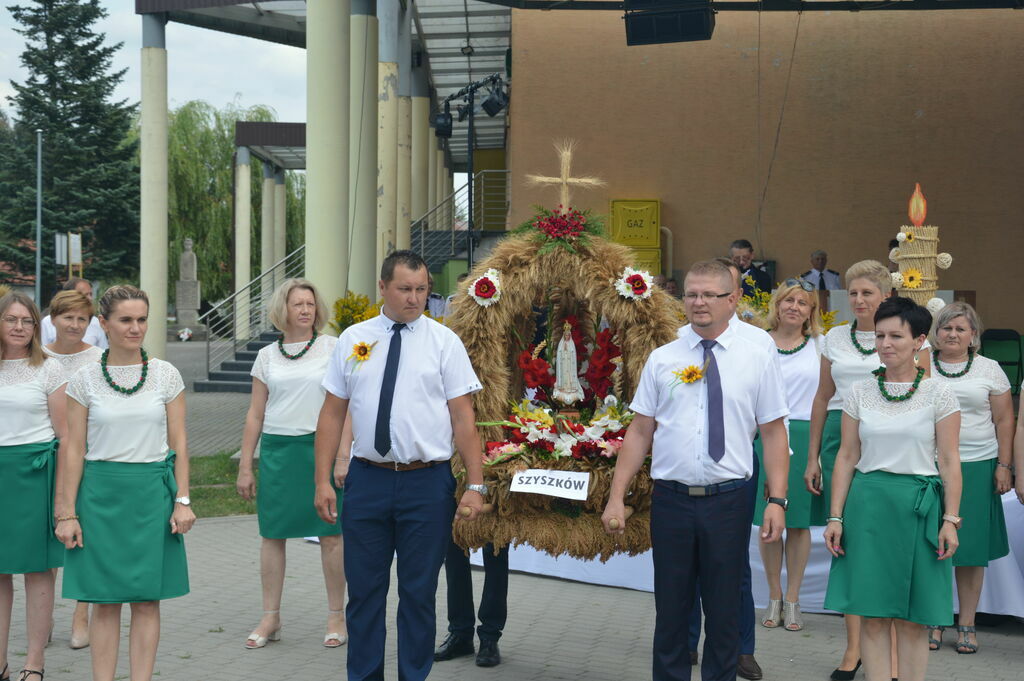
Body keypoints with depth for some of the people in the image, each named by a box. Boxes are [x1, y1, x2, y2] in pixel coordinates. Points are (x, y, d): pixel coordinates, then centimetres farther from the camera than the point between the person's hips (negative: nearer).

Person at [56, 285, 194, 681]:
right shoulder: (85, 379, 2)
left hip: (152, 492, 0)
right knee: (105, 601, 3)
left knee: (147, 600, 3)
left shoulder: (167, 375, 4)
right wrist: (67, 512, -1)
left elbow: (178, 444, 5)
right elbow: (74, 449, 2)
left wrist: (182, 500, -2)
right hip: (101, 493, 0)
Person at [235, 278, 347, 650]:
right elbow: (255, 415, 12)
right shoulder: (267, 356, 9)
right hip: (278, 449, 3)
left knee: (330, 534, 0)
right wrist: (245, 466, 9)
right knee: (272, 534, 5)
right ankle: (270, 618, 16)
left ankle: (336, 616, 12)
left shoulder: (332, 347, 2)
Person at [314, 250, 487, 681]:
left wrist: (475, 485, -8)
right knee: (363, 590, 9)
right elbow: (332, 414, 7)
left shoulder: (444, 342, 1)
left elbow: (463, 418, -2)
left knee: (419, 592, 7)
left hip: (427, 483, -2)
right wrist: (323, 481, 1)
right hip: (367, 479, 2)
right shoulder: (353, 340, 6)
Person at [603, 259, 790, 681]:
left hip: (728, 501, -1)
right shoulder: (662, 359, 5)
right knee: (670, 610, 10)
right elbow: (640, 431, 5)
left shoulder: (756, 358, 2)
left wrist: (777, 500, -7)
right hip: (671, 500, 1)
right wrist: (616, 498, 0)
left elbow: (773, 433, 1)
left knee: (724, 611, 9)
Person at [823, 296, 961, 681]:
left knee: (912, 619, 3)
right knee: (874, 615, 3)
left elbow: (949, 462, -1)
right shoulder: (860, 393, 6)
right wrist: (835, 517, 2)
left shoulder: (938, 394, 0)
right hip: (868, 505, 2)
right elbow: (847, 457, 7)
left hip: (919, 506, -2)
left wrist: (951, 519, -6)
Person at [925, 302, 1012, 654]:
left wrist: (1004, 465, 0)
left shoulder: (989, 369, 7)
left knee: (971, 546, 3)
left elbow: (1004, 419, 7)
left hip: (977, 467, 0)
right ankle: (932, 621, 12)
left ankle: (967, 624, 13)